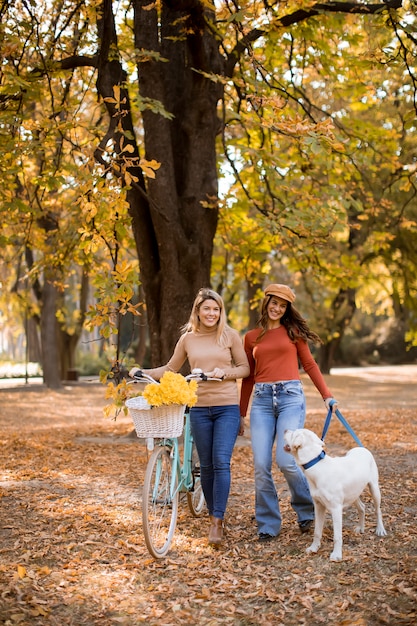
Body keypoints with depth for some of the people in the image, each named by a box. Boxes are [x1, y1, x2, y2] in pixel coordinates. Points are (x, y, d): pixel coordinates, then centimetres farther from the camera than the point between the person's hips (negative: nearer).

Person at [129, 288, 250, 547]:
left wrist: (225, 372, -14)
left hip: (227, 407, -2)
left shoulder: (230, 335, 1)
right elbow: (170, 369, 14)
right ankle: (214, 517, 22)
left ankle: (218, 522, -7)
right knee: (206, 465, 8)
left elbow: (245, 368, 3)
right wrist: (143, 372, 3)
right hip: (199, 408, 3)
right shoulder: (187, 338, 7)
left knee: (221, 462, -12)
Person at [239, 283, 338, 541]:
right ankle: (268, 524, 11)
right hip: (262, 399, 2)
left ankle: (307, 509, 13)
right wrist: (241, 413, 18)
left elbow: (309, 364, 11)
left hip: (290, 396, -2)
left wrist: (326, 394, 2)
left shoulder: (293, 331, 9)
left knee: (286, 461, -14)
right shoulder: (251, 337, 14)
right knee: (261, 466, -4)